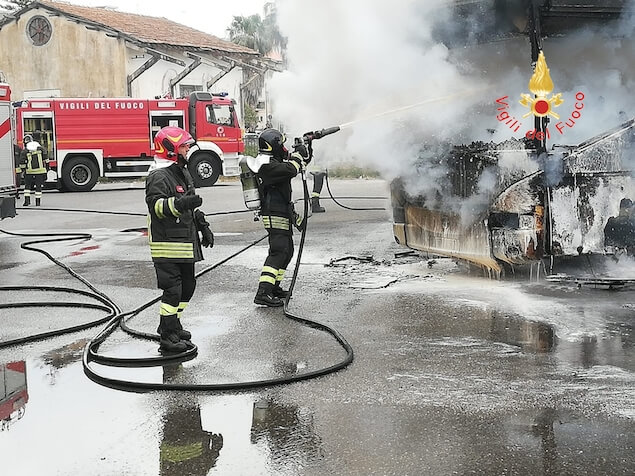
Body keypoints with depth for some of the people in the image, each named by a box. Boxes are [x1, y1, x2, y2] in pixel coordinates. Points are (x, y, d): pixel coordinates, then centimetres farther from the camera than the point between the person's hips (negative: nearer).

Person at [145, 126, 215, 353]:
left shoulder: (183, 173, 17)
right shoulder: (158, 177, -16)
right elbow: (156, 204, -31)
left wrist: (204, 226, 23)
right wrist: (180, 204, -45)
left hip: (185, 244, 10)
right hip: (167, 245, -10)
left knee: (187, 285, 17)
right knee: (172, 289, -9)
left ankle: (172, 324, 34)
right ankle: (168, 338, -3)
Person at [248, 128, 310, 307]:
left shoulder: (272, 161, 15)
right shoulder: (267, 165, -18)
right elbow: (290, 170, -29)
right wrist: (298, 154, -13)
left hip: (282, 214, 11)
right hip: (276, 216, -11)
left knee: (287, 251, 18)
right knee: (278, 252, -15)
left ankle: (273, 287, 26)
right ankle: (263, 293, -21)